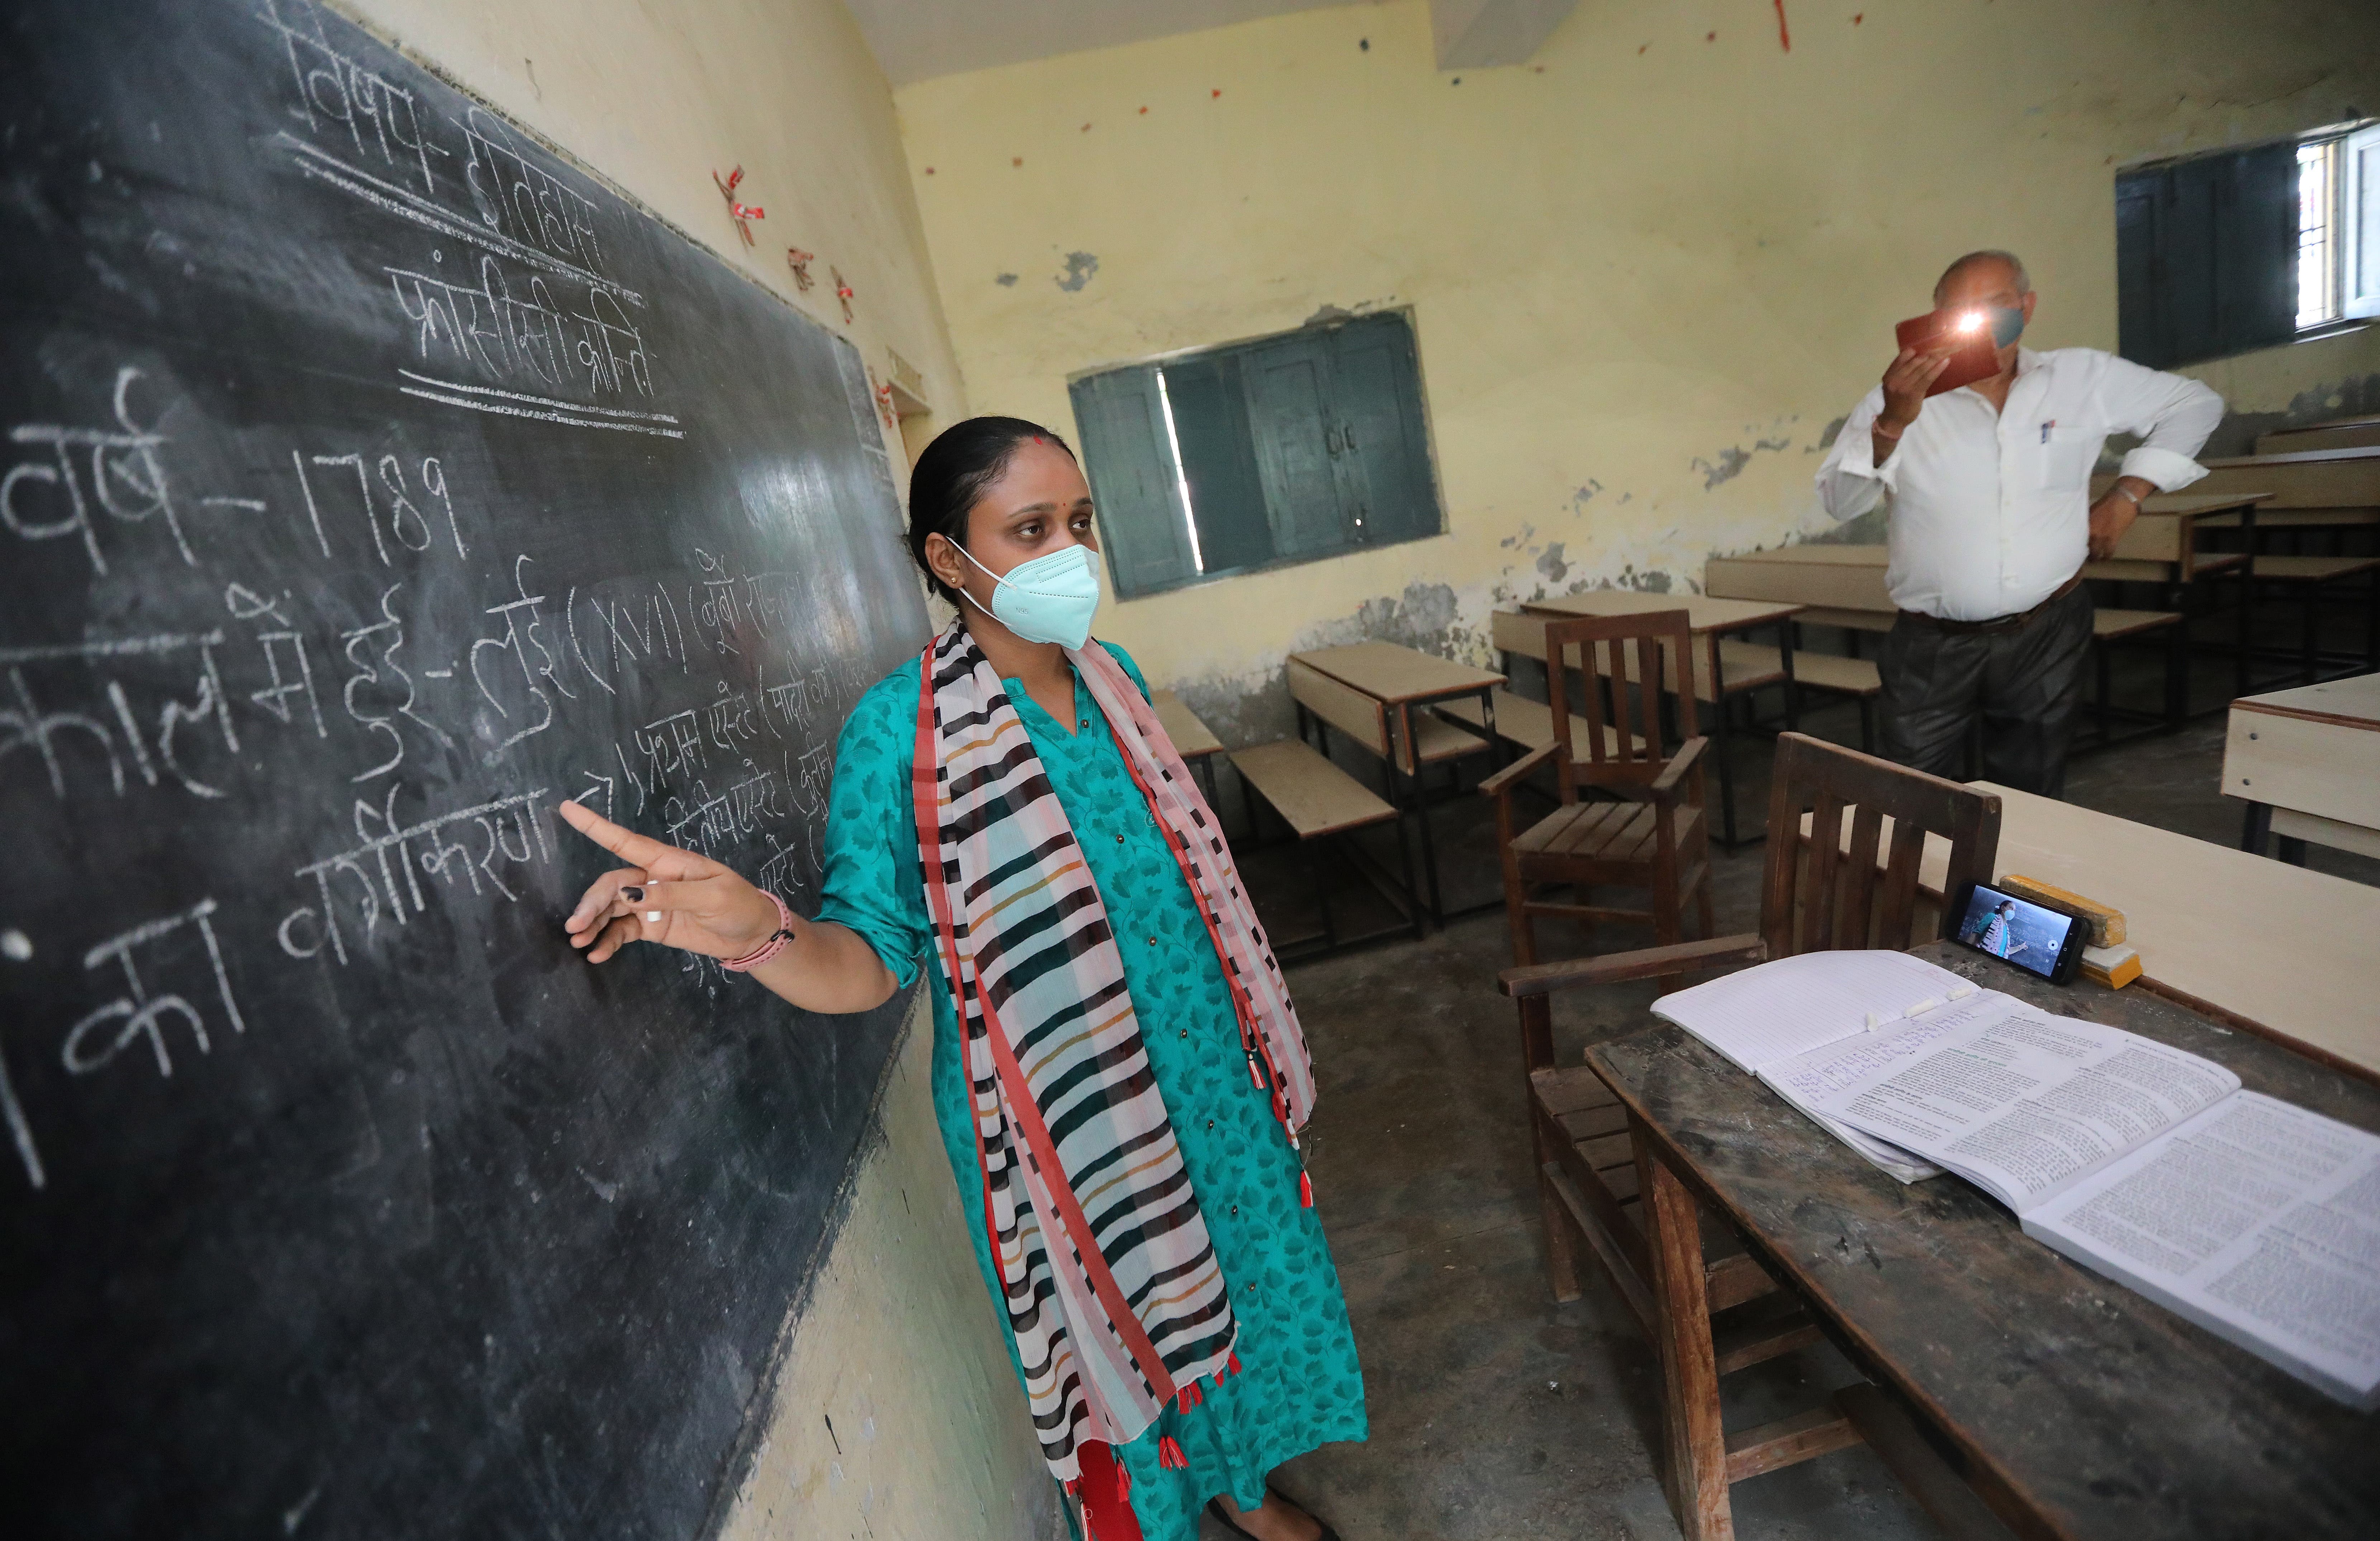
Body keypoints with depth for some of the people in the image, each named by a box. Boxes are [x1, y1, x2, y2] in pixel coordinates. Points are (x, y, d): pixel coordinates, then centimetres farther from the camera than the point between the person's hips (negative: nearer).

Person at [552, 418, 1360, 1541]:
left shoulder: (1111, 675, -1)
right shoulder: (899, 730, -20)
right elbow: (874, 956, -19)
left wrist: (1249, 1027, 16)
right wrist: (761, 935, -41)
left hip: (1200, 1069, 6)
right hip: (1054, 1122, -6)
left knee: (1232, 1285, 25)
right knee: (1115, 1332, 16)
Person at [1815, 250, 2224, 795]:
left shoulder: (2084, 377, 5)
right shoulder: (1901, 398, -3)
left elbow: (2196, 403, 17)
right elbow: (1839, 501, -15)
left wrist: (2129, 494, 5)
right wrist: (1891, 426, -31)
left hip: (2046, 637, 2)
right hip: (1933, 646, -2)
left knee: (2033, 807, 14)